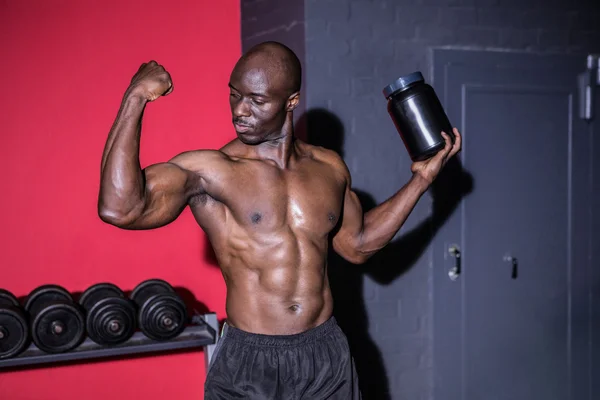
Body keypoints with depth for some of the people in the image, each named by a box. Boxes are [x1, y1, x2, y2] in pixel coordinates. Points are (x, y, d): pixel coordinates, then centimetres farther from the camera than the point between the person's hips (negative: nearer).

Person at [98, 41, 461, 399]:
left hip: (328, 356, 4)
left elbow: (358, 244, 18)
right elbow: (119, 208, -27)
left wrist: (421, 179, 14)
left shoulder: (329, 167, 3)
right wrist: (135, 98, -26)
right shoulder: (208, 170, -12)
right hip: (248, 364, -3)